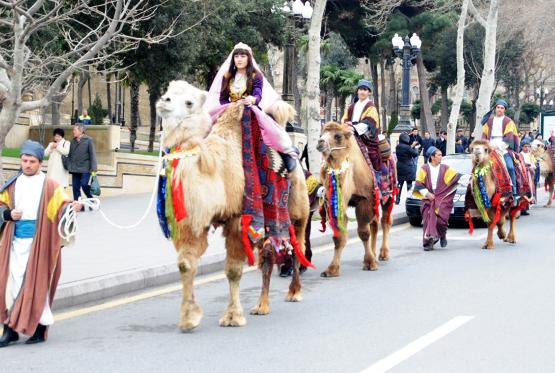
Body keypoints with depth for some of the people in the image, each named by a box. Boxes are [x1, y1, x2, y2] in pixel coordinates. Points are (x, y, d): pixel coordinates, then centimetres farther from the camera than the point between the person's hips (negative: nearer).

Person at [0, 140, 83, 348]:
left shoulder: (49, 186, 0)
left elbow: (62, 206, -9)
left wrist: (73, 207, -31)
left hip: (38, 243, -4)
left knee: (36, 284, -2)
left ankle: (39, 329, 9)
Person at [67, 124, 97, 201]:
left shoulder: (88, 140, -1)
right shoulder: (73, 141, 15)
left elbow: (92, 154, -6)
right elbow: (70, 155, 18)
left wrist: (93, 168, -12)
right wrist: (69, 167, 12)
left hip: (85, 169, -5)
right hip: (75, 170, 5)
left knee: (84, 185, -14)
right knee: (75, 187, 3)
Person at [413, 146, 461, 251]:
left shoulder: (445, 168, 9)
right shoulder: (424, 168, 5)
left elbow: (457, 177, 5)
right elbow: (419, 184, 2)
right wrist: (427, 193, -7)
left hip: (443, 199, 0)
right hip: (428, 199, 0)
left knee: (441, 219, -11)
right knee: (428, 220, -7)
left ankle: (442, 235, 18)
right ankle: (428, 243, 1)